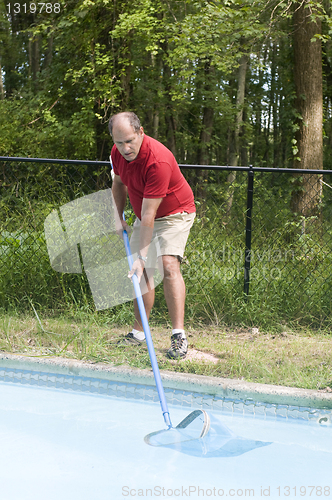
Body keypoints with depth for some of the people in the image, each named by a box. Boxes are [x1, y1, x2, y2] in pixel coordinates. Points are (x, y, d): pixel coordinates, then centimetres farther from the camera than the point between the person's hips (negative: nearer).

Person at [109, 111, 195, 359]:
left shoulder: (158, 161, -35)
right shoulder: (118, 153, -11)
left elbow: (148, 215, -35)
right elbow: (119, 183, 13)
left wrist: (142, 257, -33)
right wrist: (120, 217, 7)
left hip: (174, 213, -7)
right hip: (145, 216, 7)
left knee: (169, 265, -24)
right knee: (141, 273, 3)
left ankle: (179, 335, -28)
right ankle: (139, 332, 13)